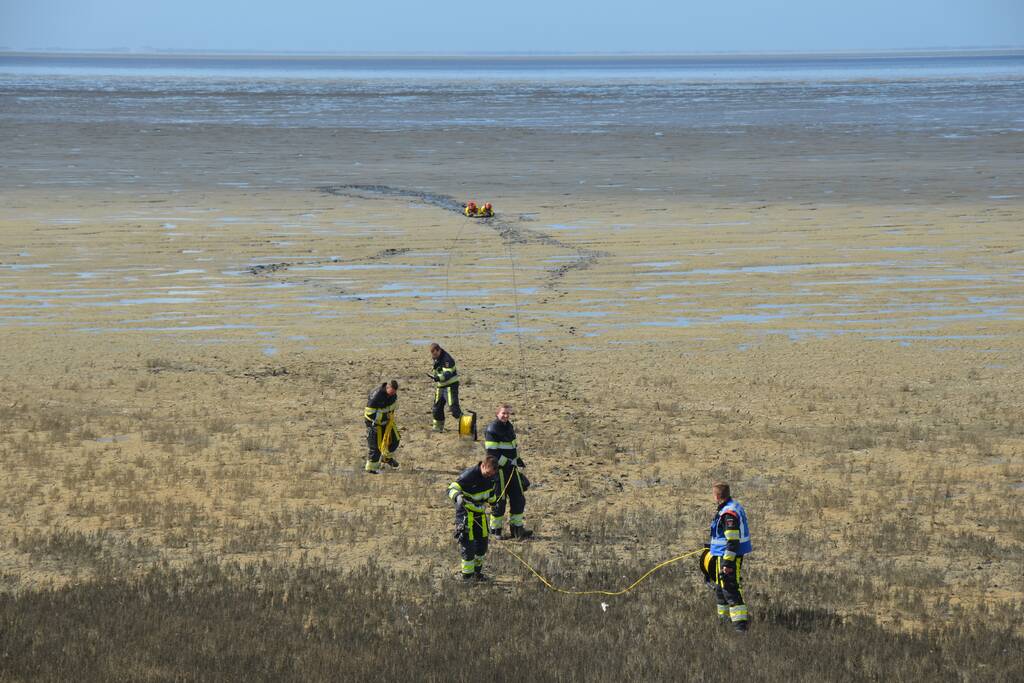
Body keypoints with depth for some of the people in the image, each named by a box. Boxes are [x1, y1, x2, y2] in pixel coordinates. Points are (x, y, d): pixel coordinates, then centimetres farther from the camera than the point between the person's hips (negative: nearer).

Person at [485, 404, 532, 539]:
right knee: (499, 501, -3)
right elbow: (492, 452, -20)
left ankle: (516, 528, 16)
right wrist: (506, 463, -22)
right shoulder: (492, 429, -15)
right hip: (499, 469, -8)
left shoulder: (509, 427, 12)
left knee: (518, 498, 7)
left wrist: (518, 459, 18)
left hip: (511, 467, 8)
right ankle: (496, 531, 9)